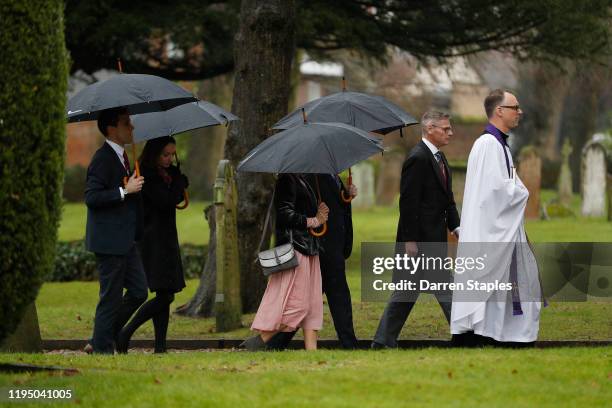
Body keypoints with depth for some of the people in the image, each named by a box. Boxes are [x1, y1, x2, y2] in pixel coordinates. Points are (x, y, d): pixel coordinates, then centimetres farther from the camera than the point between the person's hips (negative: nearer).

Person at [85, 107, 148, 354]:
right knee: (111, 297, -3)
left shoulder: (120, 156, 15)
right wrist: (125, 191, -23)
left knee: (138, 292, 9)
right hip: (109, 240, -10)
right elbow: (91, 197, -23)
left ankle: (101, 340, 18)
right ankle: (102, 349, 6)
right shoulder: (103, 158, -15)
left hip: (125, 240, 10)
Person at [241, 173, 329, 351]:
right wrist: (313, 221, -10)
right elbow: (286, 215, -20)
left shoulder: (299, 180, 16)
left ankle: (311, 349, 7)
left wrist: (317, 217, 3)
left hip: (307, 250, 10)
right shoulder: (287, 180, -13)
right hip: (295, 249, -10)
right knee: (297, 303, -9)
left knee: (312, 306, 7)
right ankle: (257, 342, -3)